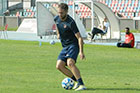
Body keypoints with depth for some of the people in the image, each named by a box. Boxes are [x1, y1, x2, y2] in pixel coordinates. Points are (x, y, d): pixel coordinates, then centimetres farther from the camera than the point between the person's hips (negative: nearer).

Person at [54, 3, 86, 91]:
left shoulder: (70, 22, -20)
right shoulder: (57, 18, 1)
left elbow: (79, 38, -21)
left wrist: (81, 52, -27)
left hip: (74, 45, -8)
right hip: (65, 46, 8)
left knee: (70, 63, -30)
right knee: (59, 66, -6)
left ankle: (81, 84, -29)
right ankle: (77, 81, 5)